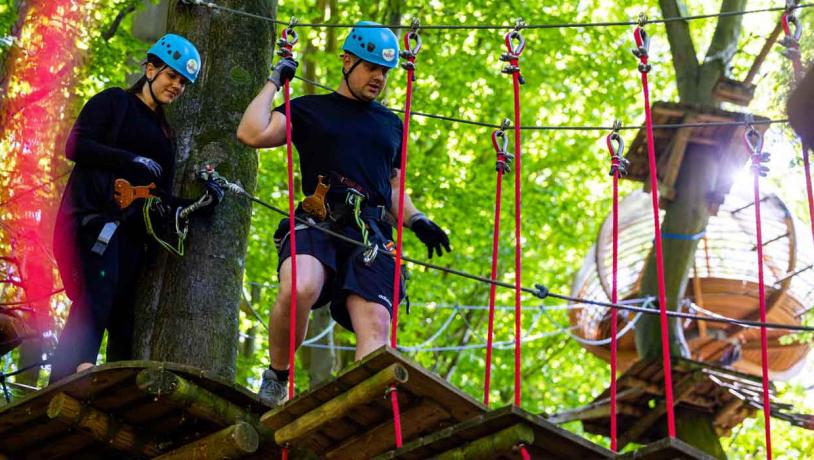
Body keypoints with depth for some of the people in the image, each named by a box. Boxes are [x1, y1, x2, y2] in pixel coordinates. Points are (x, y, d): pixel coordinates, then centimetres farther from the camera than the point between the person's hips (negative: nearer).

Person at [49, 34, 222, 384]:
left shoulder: (165, 135, 27)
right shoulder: (113, 102, 8)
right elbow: (76, 146, -6)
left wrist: (200, 201, 3)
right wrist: (133, 161, -15)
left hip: (134, 232, 8)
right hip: (97, 218, -8)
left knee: (125, 323, 1)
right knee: (95, 303, -25)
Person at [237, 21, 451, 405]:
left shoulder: (391, 125, 29)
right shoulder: (309, 110, 16)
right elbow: (251, 134, -1)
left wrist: (417, 221, 15)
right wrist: (274, 82, 9)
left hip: (371, 233, 4)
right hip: (317, 224, -3)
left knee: (375, 324, -20)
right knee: (299, 289, -33)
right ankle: (276, 376, -9)